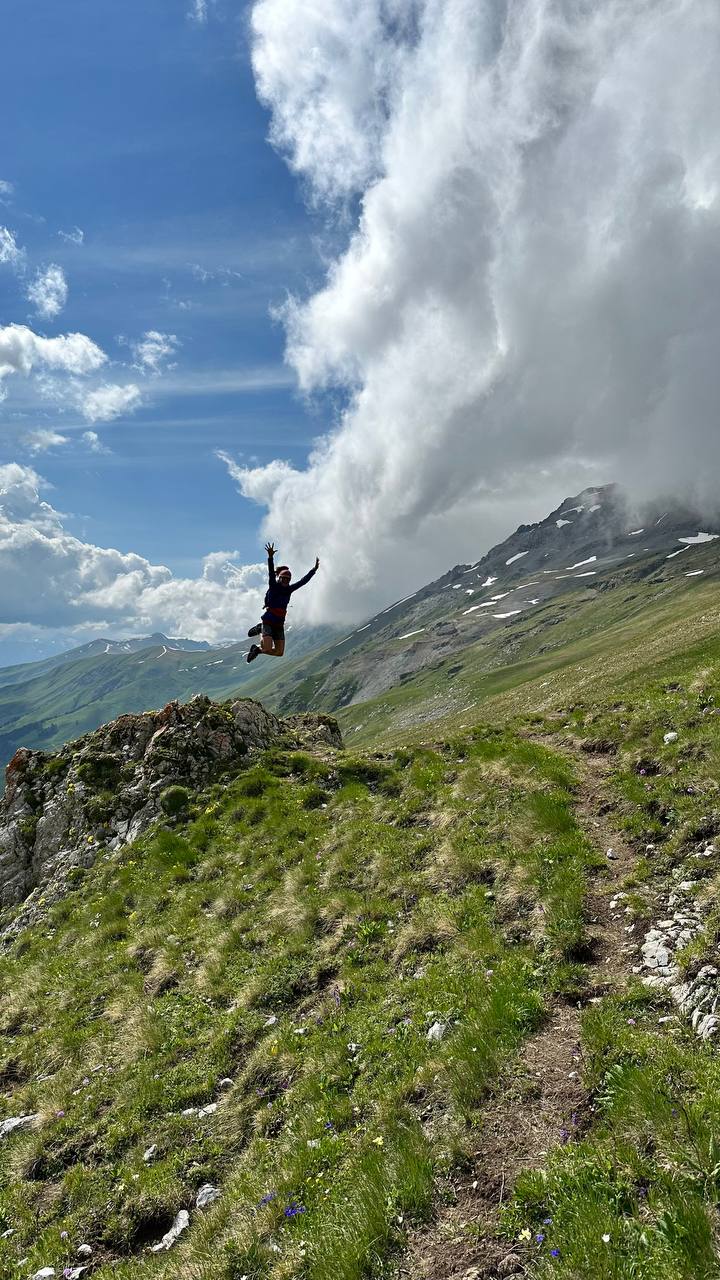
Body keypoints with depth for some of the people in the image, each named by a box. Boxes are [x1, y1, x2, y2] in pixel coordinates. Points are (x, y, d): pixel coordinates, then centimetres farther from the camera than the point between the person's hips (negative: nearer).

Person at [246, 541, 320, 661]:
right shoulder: (273, 586, -6)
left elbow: (303, 581, 9)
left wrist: (314, 569, 5)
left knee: (279, 653, 3)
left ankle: (257, 648, 26)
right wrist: (270, 557, -35)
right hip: (268, 621, -5)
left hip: (279, 624, 6)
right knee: (268, 649, -20)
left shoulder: (289, 590, 7)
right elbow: (271, 574, -21)